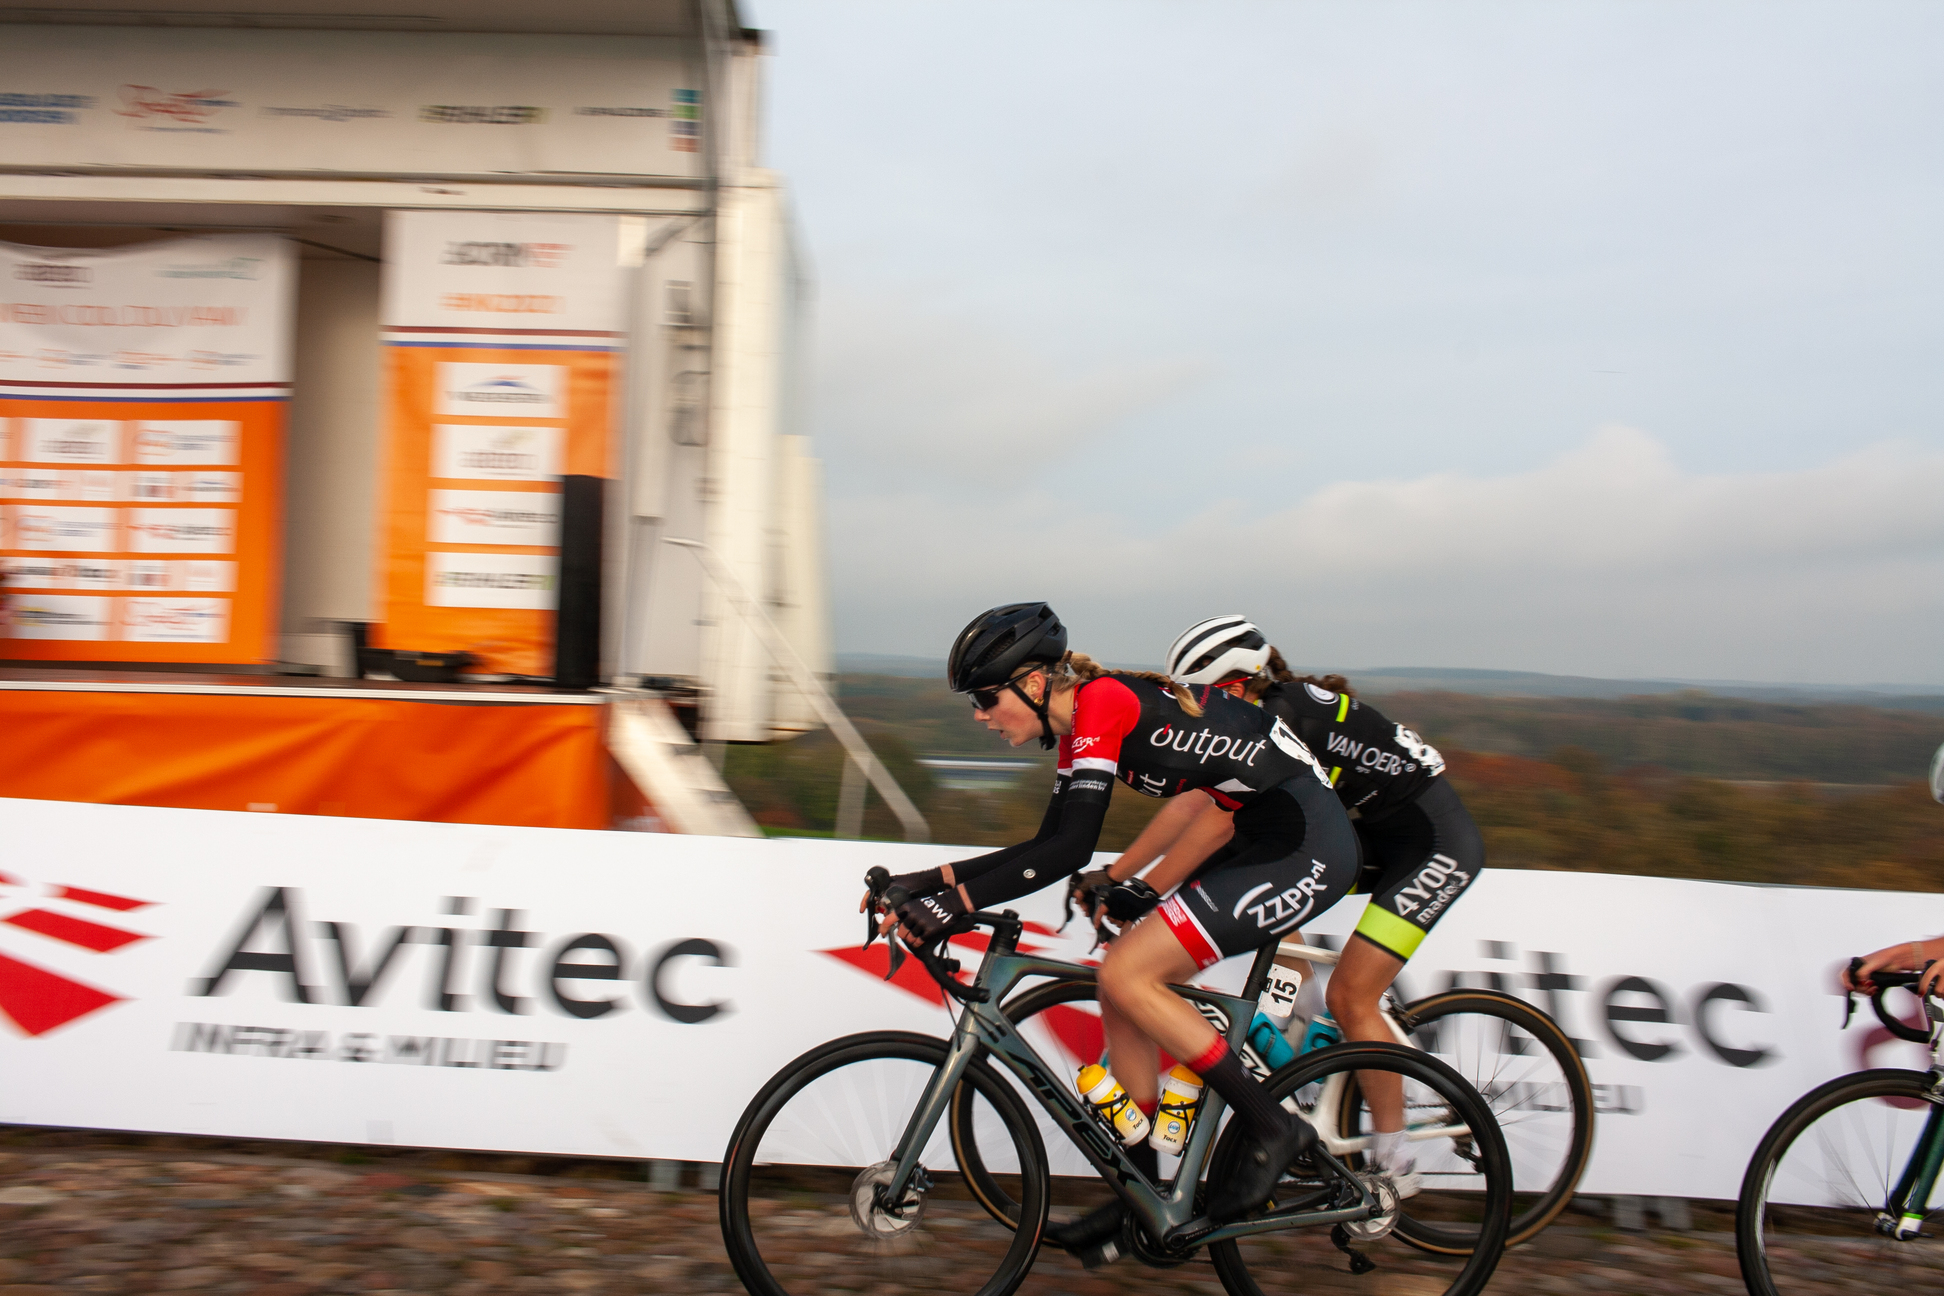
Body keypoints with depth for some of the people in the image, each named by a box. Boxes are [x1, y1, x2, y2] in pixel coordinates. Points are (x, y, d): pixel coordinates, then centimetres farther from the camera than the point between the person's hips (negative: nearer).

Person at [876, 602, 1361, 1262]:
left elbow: (1071, 848, -27)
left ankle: (1271, 1127, -1)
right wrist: (929, 880, 6)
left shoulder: (1103, 702, -19)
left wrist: (955, 902, -28)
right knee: (1124, 996, 5)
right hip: (1263, 845, 10)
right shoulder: (1076, 726, 9)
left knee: (1125, 975, -16)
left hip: (1307, 846, -10)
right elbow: (1049, 844, 12)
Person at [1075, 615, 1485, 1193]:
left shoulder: (1286, 716, -25)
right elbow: (1187, 804, -2)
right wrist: (1113, 874, -7)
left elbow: (1219, 820, -32)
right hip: (1374, 835, 9)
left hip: (1436, 844, -9)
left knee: (1349, 997, -10)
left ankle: (1395, 1161, 5)